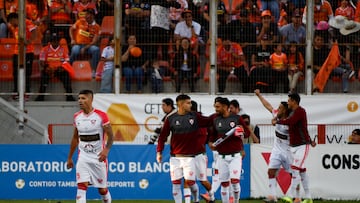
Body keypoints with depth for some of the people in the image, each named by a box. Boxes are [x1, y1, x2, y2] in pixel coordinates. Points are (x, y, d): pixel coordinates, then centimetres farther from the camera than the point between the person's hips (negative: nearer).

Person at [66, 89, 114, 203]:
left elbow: (110, 136, -7)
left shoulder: (101, 116, -8)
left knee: (102, 189, 6)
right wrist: (70, 158, 18)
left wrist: (106, 150, -25)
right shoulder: (77, 117, 6)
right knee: (81, 186, -14)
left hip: (99, 157, -3)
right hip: (83, 158, 3)